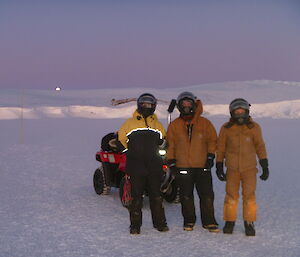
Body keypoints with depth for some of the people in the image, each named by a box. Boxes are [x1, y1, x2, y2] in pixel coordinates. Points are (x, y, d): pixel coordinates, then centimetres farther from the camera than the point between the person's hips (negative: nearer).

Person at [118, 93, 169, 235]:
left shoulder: (157, 125, 12)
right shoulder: (130, 123, 4)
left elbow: (163, 140, 22)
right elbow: (120, 138, 10)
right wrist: (130, 152, 8)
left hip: (154, 166, 2)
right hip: (136, 166, -2)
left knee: (156, 195, 7)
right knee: (136, 196, 0)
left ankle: (160, 222, 17)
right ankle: (135, 225, 8)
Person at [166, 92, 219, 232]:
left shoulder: (204, 123, 6)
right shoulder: (174, 125, 8)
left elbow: (212, 140, 9)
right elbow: (170, 145, 10)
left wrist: (210, 156, -1)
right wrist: (171, 162, 3)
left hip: (203, 166, 0)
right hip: (183, 167, 0)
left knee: (207, 195, -1)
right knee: (186, 196, 6)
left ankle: (209, 221, 9)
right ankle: (189, 221, 19)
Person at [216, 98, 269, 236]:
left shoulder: (254, 127, 1)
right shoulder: (226, 128, 1)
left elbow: (260, 147, 5)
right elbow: (221, 148, 9)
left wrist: (265, 166, 2)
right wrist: (219, 166, 8)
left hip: (249, 168, 0)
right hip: (232, 169, 0)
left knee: (249, 195, -1)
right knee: (231, 195, 3)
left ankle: (249, 222, 11)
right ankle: (229, 222, 16)